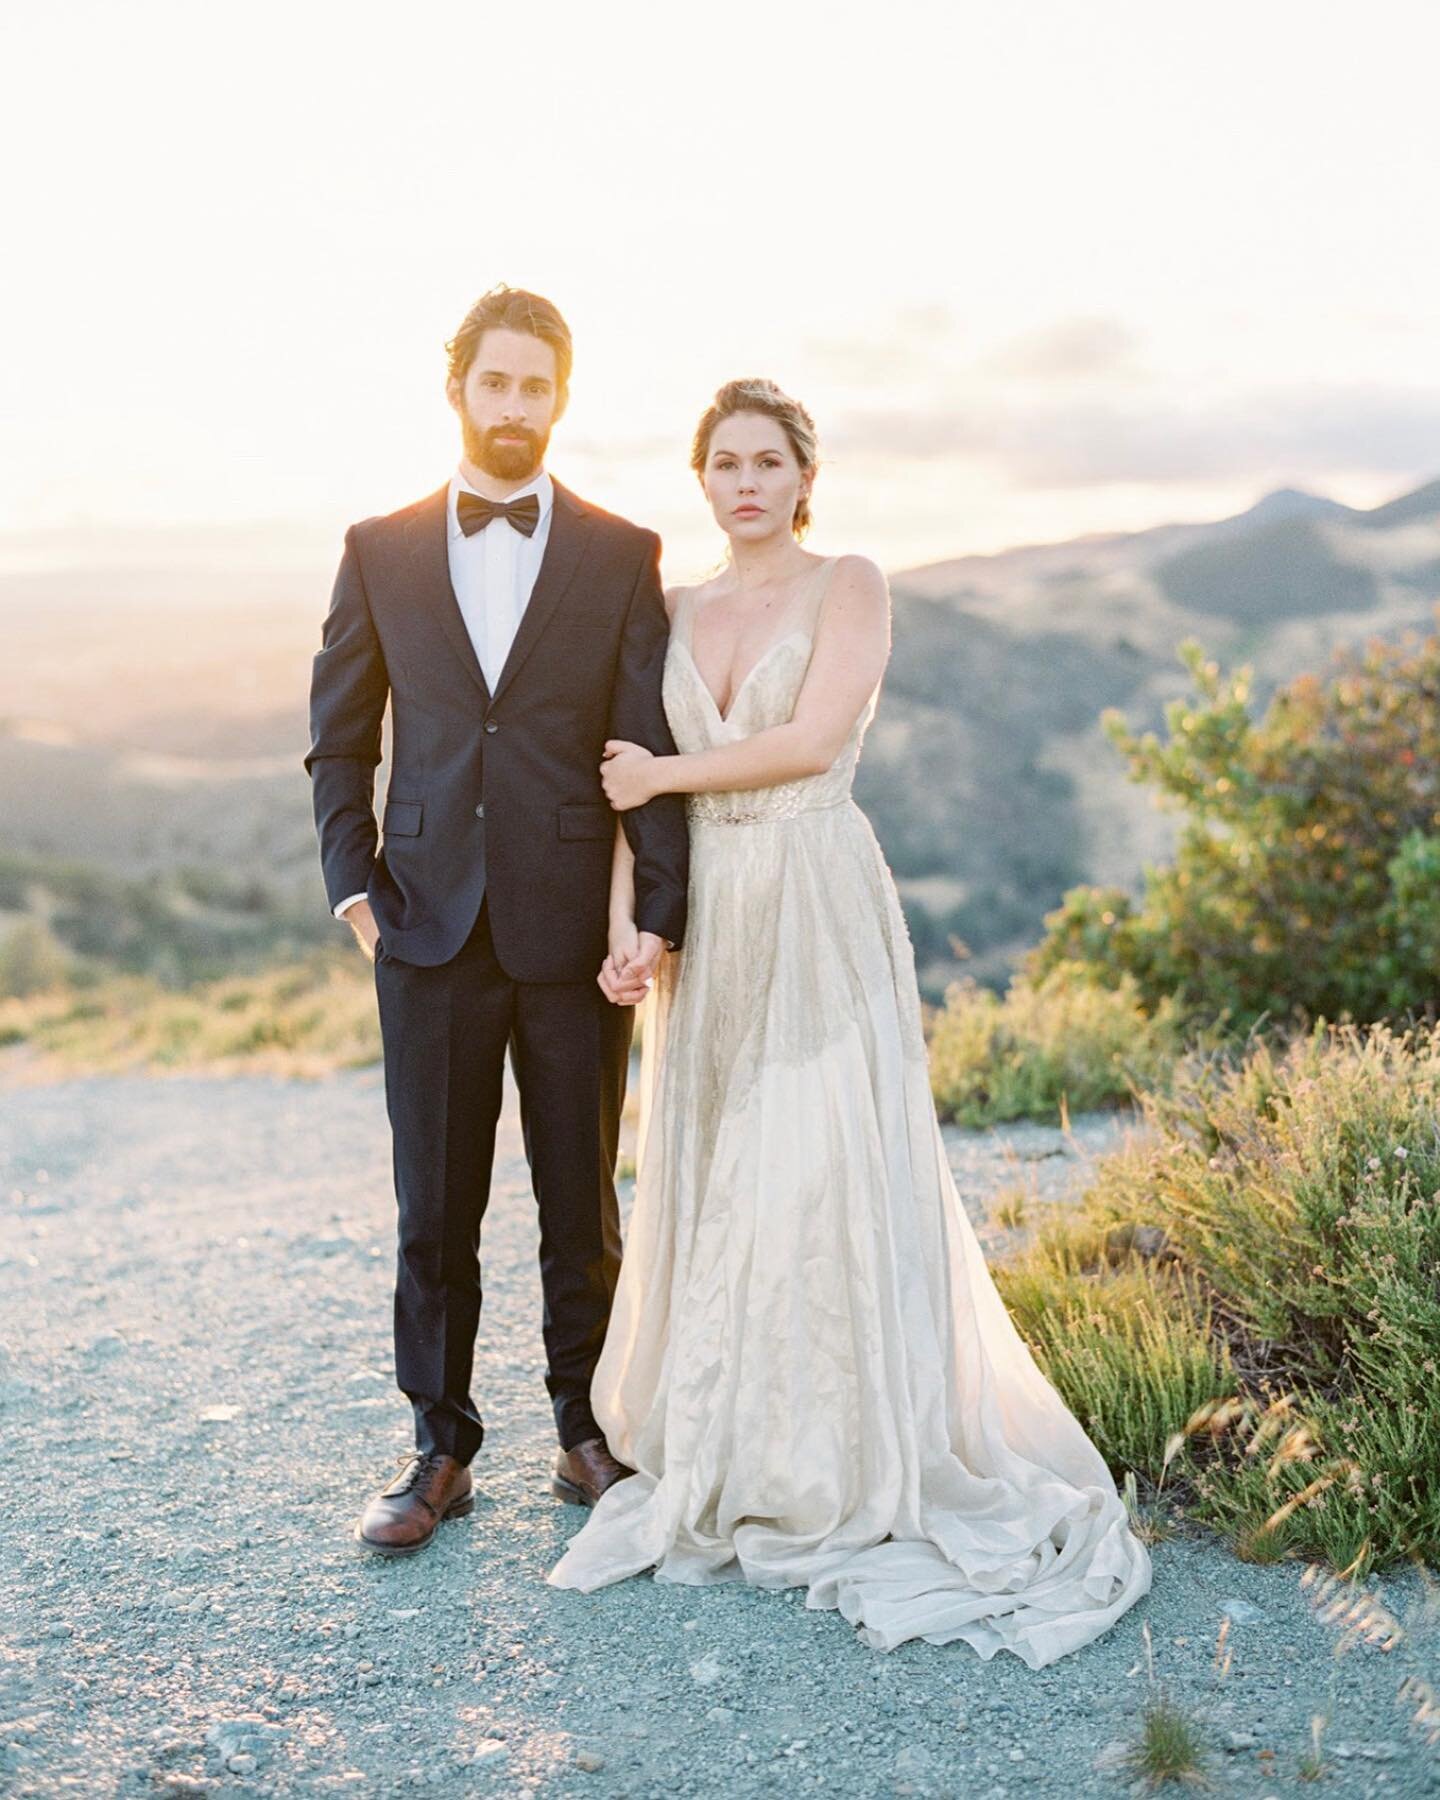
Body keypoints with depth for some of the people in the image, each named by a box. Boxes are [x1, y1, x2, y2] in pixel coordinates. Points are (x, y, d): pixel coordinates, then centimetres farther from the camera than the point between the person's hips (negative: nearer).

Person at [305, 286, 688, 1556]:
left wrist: (659, 915, -10)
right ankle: (441, 1451, 23)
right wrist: (353, 880, 1)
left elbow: (655, 747, -1)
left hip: (574, 930, -1)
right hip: (431, 929, 1)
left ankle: (588, 1429, 28)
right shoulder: (381, 550, 8)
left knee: (584, 1207, 10)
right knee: (435, 1212, 8)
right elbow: (339, 736, 12)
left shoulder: (622, 557, 3)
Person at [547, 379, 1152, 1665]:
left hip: (819, 909, -5)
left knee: (828, 1174, -5)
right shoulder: (678, 609, 15)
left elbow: (814, 738, -13)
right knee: (708, 1184, 7)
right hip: (709, 921, 5)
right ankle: (731, 1458, 23)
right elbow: (637, 780, 11)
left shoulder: (849, 585, 0)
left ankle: (857, 1470, 10)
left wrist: (667, 773, -5)